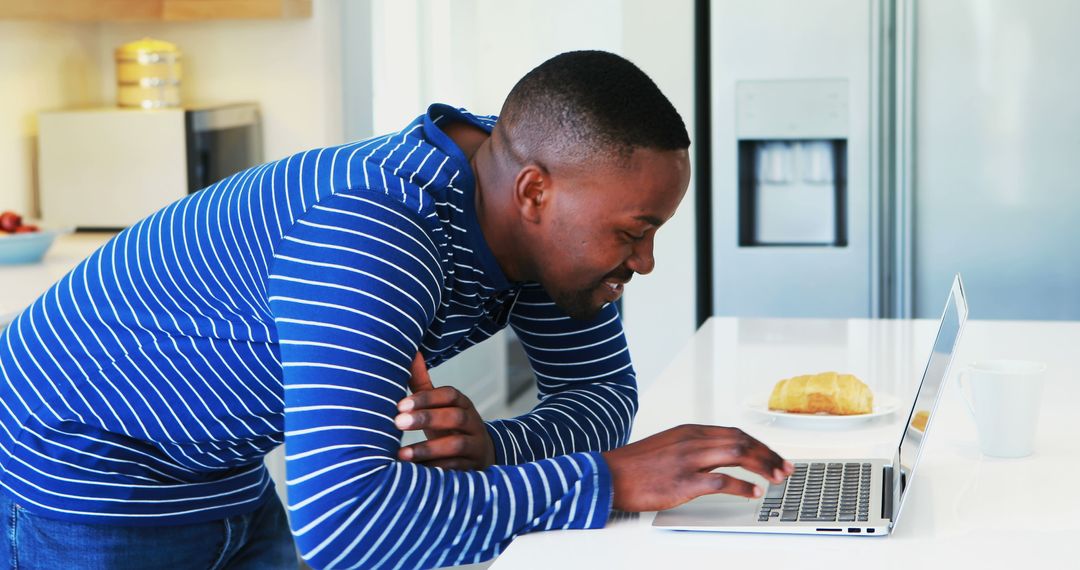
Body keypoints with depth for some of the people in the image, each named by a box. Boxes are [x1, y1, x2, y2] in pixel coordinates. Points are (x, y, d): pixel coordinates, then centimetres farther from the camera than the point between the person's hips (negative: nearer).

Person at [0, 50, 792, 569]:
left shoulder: (544, 214, -10)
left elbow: (604, 391, -2)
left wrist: (492, 449, -24)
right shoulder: (377, 235, -37)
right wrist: (608, 482, -41)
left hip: (227, 479, 8)